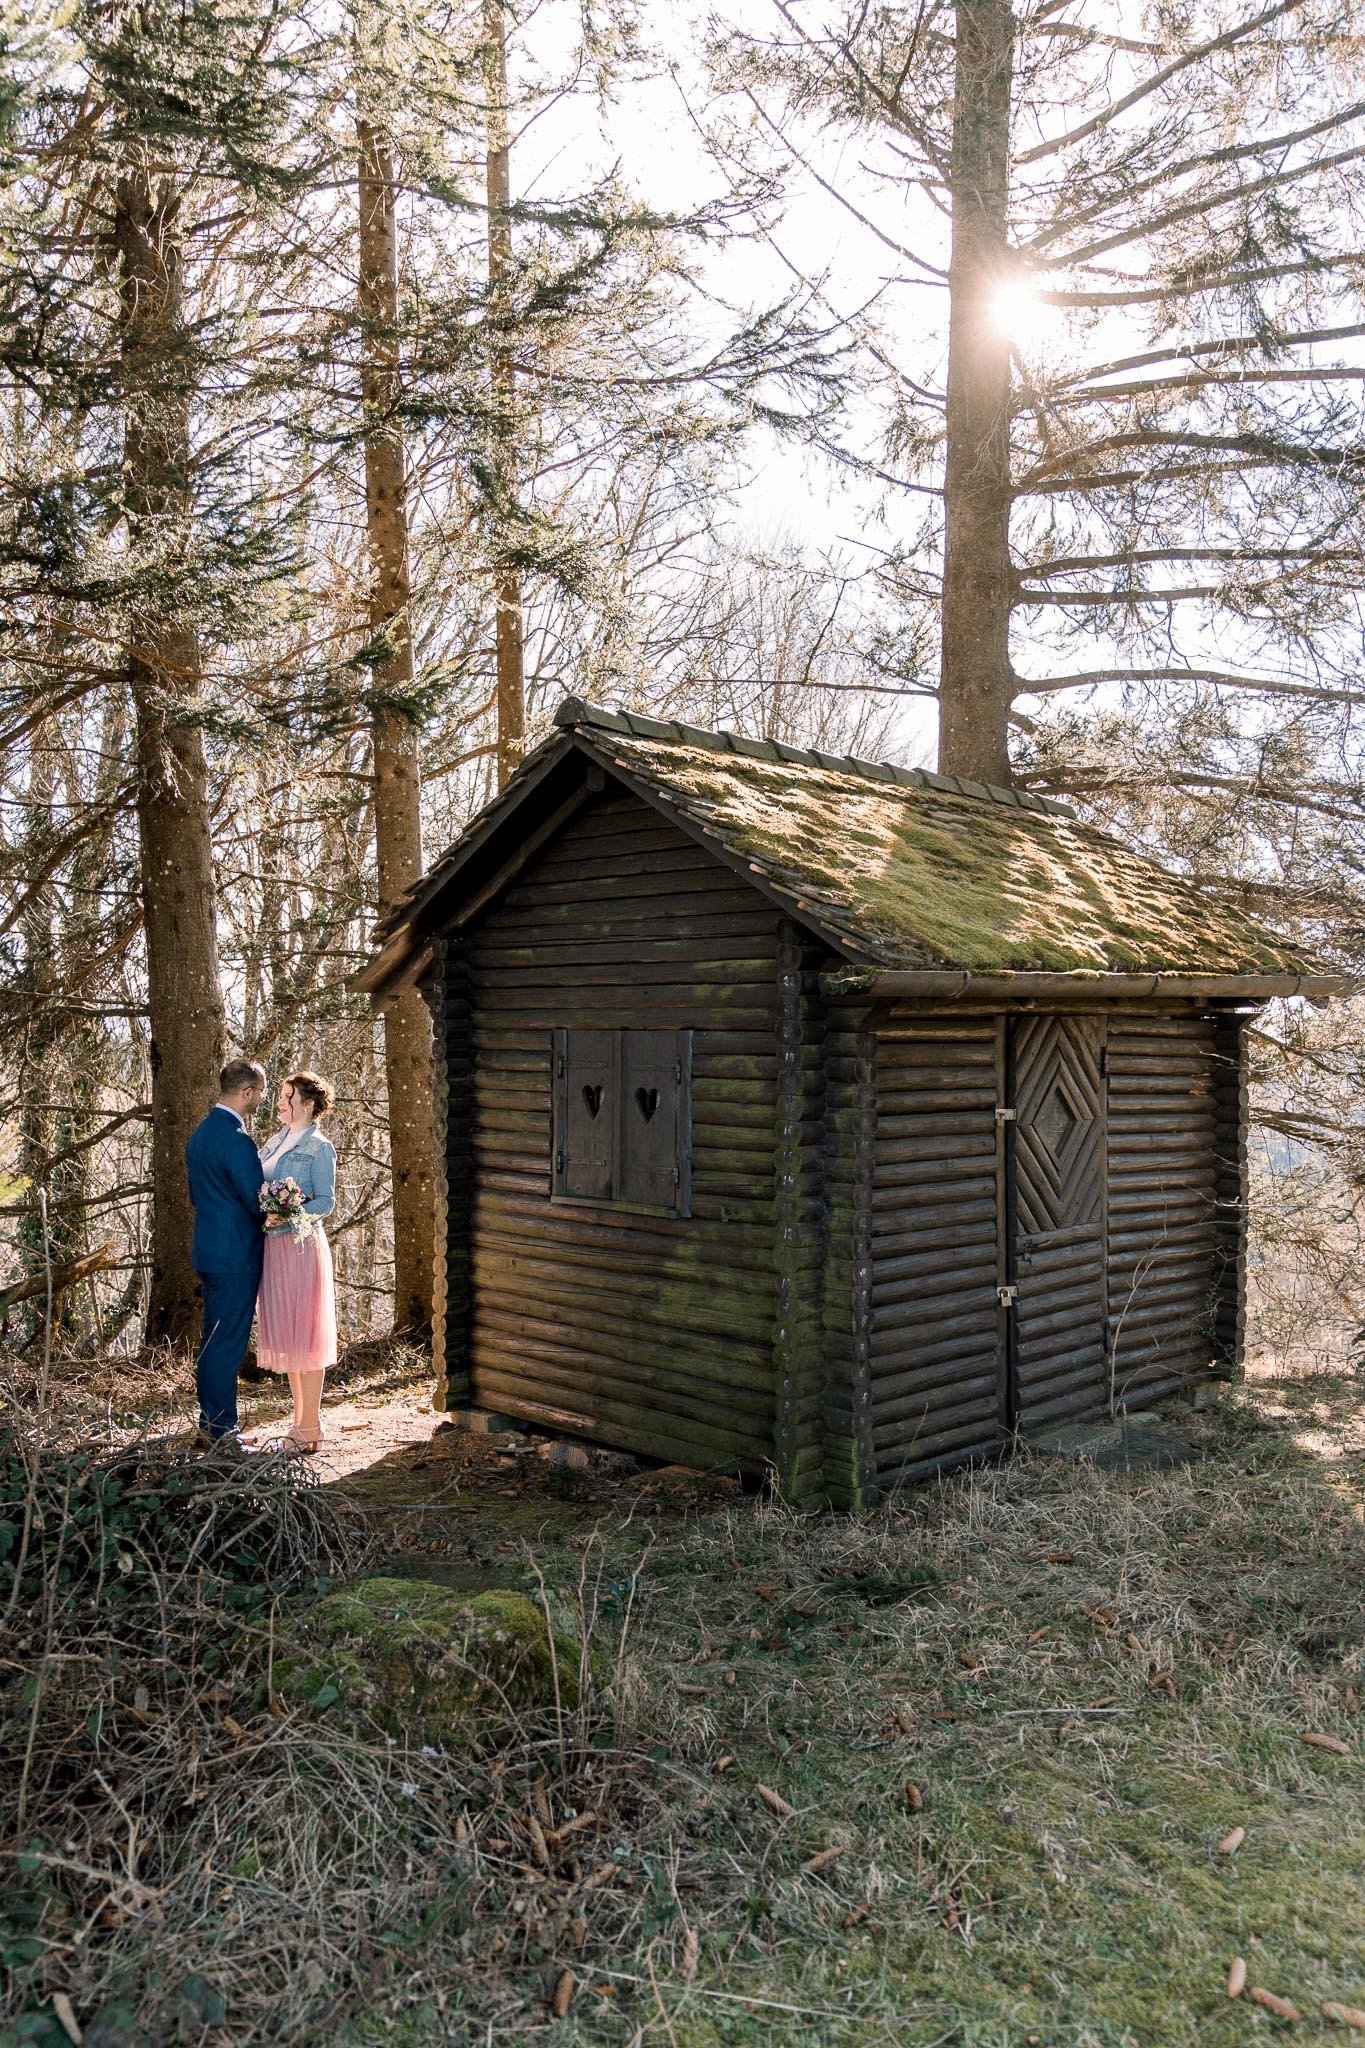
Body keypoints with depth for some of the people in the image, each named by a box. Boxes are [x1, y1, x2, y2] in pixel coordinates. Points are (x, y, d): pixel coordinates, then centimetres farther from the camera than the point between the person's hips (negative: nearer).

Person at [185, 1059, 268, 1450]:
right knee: (228, 1343, -3)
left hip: (208, 1251, 10)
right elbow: (258, 1200, -17)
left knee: (214, 1339, 16)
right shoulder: (236, 1139, -20)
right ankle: (222, 1430, 3)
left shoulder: (199, 1133, 11)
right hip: (235, 1255, -10)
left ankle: (210, 1423, 25)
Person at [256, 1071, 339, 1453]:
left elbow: (326, 1201, -11)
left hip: (301, 1245, -7)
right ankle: (300, 1420, 19)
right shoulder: (275, 1142, 15)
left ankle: (310, 1426, 3)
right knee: (283, 1333, 10)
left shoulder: (319, 1147, -6)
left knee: (303, 1333, -4)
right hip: (272, 1245, 7)